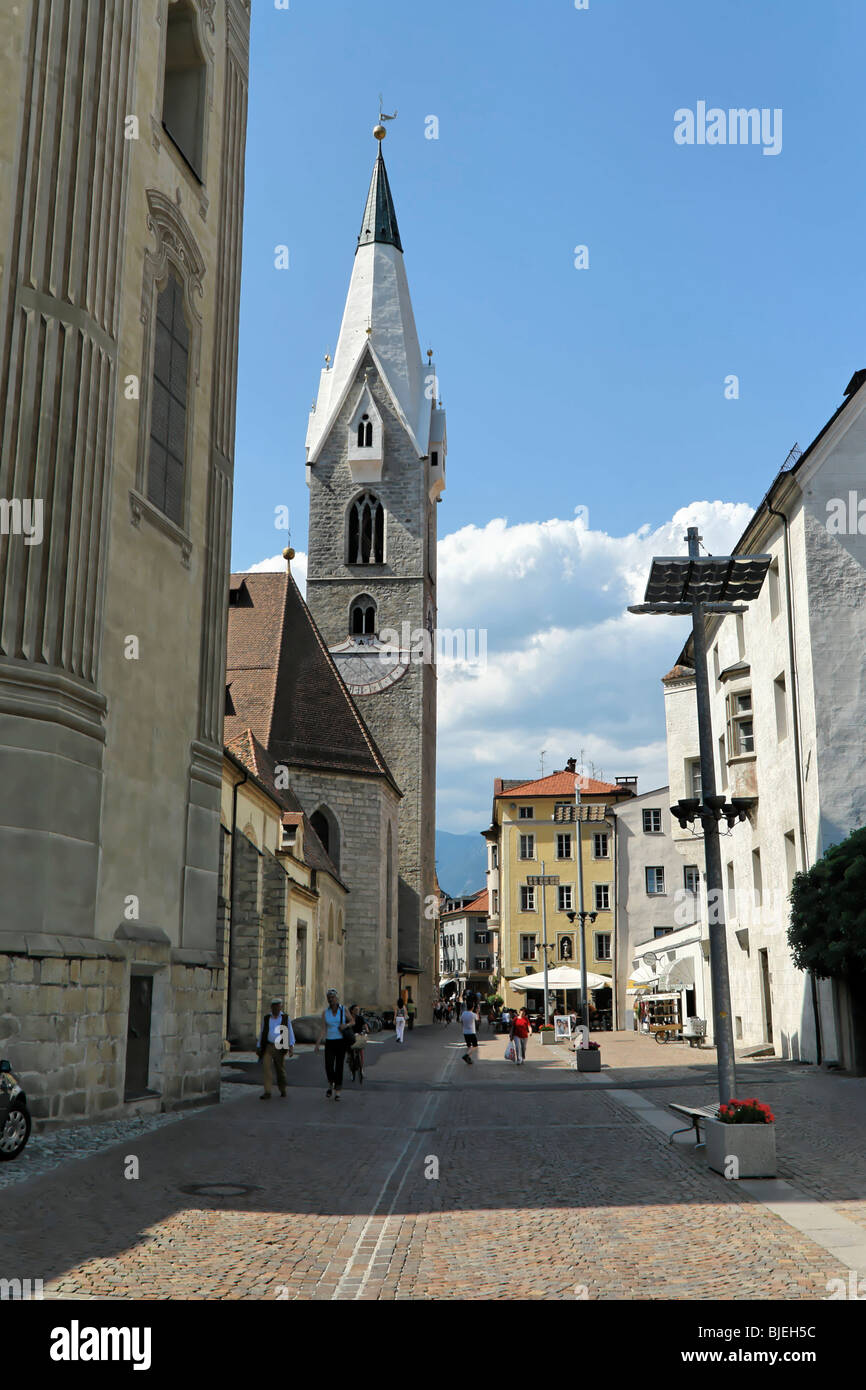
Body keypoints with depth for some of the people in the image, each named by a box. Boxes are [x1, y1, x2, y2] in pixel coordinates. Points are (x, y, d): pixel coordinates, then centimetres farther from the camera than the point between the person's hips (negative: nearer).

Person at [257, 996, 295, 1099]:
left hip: (279, 1047, -1)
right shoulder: (266, 1018, 5)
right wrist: (258, 1047, 11)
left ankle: (282, 1090, 29)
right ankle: (267, 1093, -14)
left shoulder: (286, 1018, 0)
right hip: (268, 1047, 1)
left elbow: (290, 1033, -3)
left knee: (281, 1070, 7)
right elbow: (262, 1033, 11)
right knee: (267, 1068, -12)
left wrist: (291, 1047, -14)